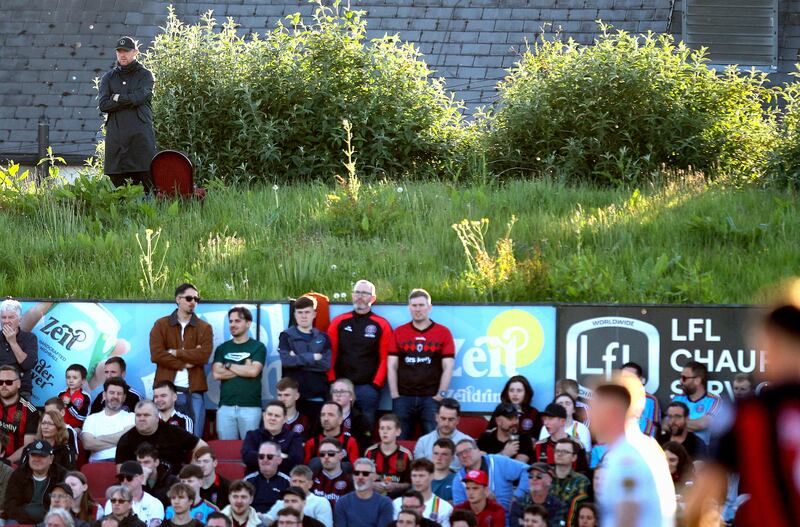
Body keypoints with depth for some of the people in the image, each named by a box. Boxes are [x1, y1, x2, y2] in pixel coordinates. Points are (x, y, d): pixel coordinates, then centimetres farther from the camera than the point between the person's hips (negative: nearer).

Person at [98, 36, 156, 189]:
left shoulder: (145, 75, 10)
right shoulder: (108, 78, 17)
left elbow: (141, 96, -8)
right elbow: (102, 104, 1)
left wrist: (118, 98, 3)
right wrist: (130, 101, -3)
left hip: (140, 134, -3)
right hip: (116, 135, 3)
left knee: (147, 176, -10)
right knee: (118, 182, 0)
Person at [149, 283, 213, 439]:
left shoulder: (204, 328, 10)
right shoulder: (161, 325, 8)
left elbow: (204, 355, -6)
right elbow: (156, 355, -6)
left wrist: (175, 353, -7)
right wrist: (185, 364, -8)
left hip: (194, 392, 1)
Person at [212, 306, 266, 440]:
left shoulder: (258, 347, 5)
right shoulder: (222, 348, 14)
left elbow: (253, 371, -10)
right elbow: (216, 374, 0)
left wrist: (228, 366, 0)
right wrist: (244, 369, -4)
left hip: (250, 407, -3)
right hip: (225, 406, 3)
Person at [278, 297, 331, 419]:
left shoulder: (323, 338, 11)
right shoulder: (286, 336, 7)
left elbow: (327, 364, -2)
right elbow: (286, 361, -9)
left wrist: (298, 360, -7)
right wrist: (313, 357, -7)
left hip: (318, 395, 2)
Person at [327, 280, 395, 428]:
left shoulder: (381, 325, 5)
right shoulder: (339, 322, 9)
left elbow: (385, 358, 2)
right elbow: (330, 354, 7)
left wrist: (376, 384, -5)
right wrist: (332, 382, -2)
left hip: (368, 387, -1)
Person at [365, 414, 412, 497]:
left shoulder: (405, 455, -1)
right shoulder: (370, 452, 6)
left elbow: (409, 483, 4)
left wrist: (395, 487, -13)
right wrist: (373, 485, -6)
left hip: (396, 497, -1)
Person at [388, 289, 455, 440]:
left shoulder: (443, 332, 6)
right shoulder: (399, 333, 11)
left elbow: (448, 367, 3)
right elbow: (392, 366, 9)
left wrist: (441, 395, -5)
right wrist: (394, 395, 0)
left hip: (432, 398, -2)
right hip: (404, 398, 2)